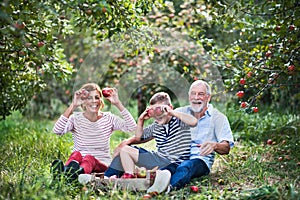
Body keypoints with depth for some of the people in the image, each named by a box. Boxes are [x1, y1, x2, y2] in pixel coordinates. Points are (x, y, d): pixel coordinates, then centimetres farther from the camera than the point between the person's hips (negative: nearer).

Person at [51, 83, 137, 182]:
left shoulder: (108, 118, 4)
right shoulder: (76, 118, 1)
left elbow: (132, 127, -13)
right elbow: (57, 130, -20)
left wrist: (118, 103, -16)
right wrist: (73, 106, -25)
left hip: (102, 164, 0)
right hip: (78, 162, 1)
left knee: (89, 158, -33)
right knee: (76, 154, -32)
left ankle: (80, 171, -69)